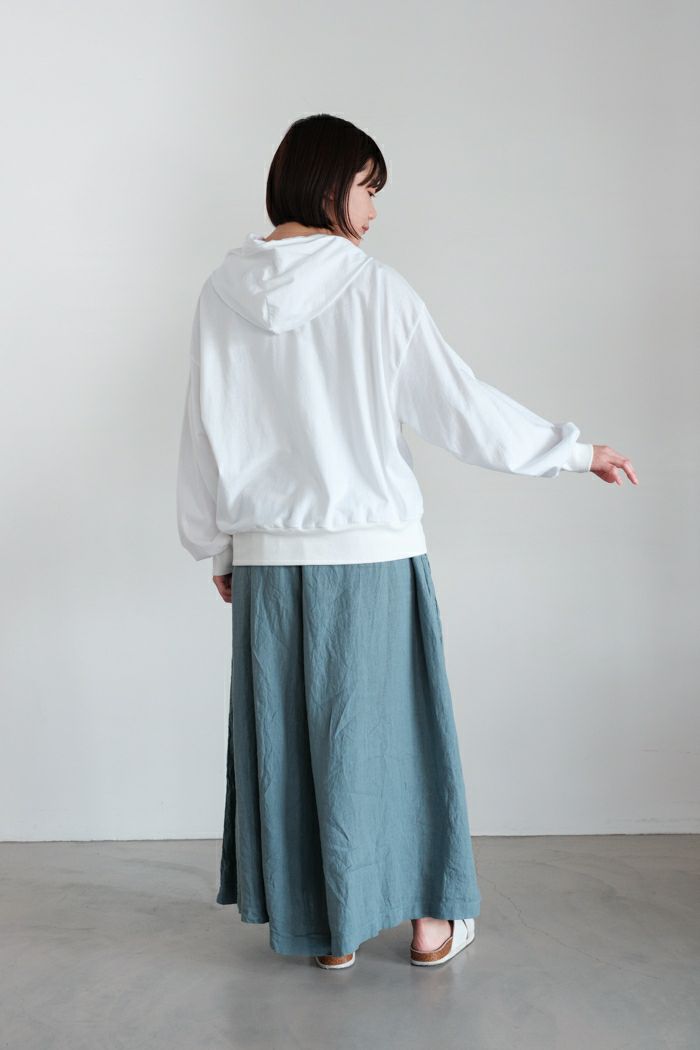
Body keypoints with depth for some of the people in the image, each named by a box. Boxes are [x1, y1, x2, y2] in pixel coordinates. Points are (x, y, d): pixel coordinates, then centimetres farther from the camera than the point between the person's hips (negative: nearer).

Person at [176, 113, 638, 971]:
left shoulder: (223, 294, 1)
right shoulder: (373, 289, -9)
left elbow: (204, 434, 5)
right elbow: (459, 404, -8)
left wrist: (219, 547, 15)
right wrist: (574, 451, 5)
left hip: (267, 556, 3)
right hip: (371, 553, -3)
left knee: (288, 739, 12)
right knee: (388, 729, 11)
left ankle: (325, 930, 24)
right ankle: (428, 921, 24)